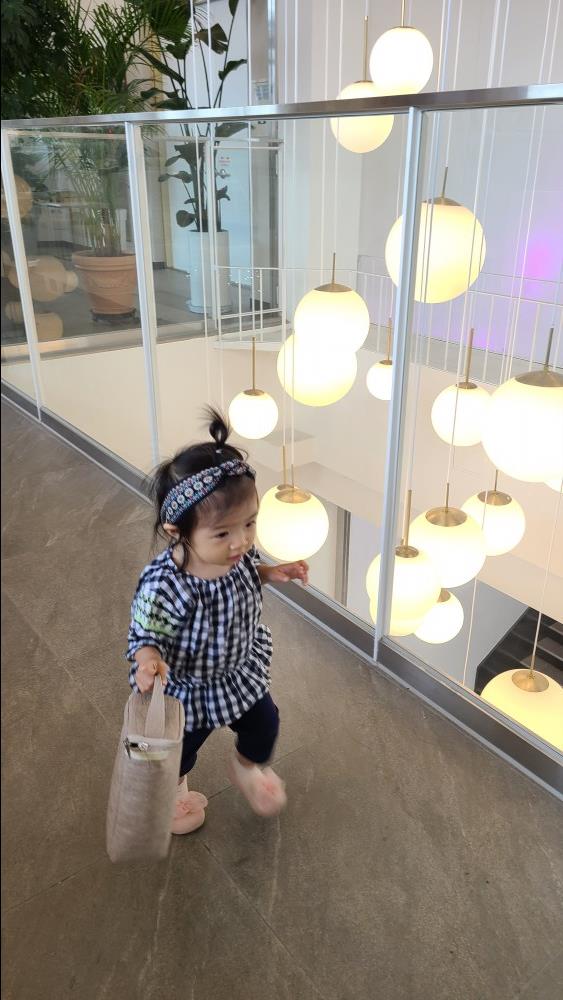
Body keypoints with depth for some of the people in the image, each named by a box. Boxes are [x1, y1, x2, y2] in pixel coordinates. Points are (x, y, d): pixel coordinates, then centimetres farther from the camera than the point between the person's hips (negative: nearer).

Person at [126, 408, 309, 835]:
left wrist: (273, 573, -13)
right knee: (182, 747, 25)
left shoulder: (237, 551, -21)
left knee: (265, 724, 25)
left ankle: (248, 767, 61)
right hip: (186, 688, -4)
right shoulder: (164, 586, -41)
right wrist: (149, 661, -46)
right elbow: (146, 635, -26)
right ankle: (174, 788, 62)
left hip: (242, 669, 4)